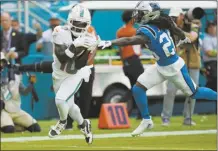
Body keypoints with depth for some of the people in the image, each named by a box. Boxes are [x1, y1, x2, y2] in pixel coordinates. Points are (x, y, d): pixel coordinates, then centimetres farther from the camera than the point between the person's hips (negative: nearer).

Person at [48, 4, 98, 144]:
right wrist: (75, 45, -41)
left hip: (75, 75, -2)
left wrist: (84, 48, -36)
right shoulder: (61, 33, -20)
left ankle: (62, 122, 12)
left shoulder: (89, 39, -17)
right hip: (59, 75, 2)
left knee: (60, 100, -20)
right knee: (68, 105, 16)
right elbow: (62, 58, -29)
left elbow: (79, 65, -21)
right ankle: (83, 124, 43)